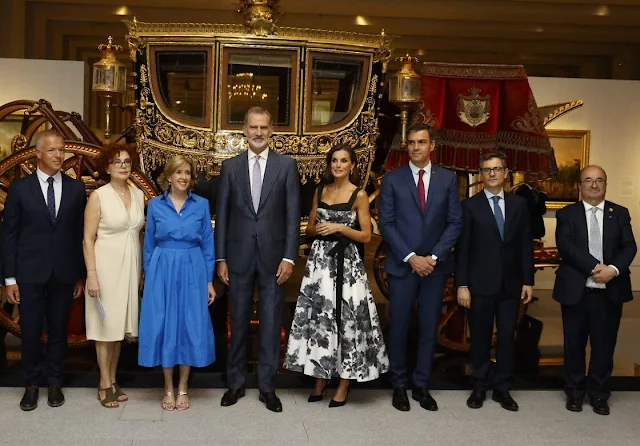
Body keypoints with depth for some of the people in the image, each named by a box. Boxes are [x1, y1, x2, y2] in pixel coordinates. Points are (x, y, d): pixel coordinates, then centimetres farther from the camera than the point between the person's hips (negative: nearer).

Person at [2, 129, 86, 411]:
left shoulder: (76, 188, 3)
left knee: (58, 330, 10)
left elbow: (81, 234, 4)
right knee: (30, 331, 6)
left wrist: (81, 274, 3)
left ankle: (55, 383, 25)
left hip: (64, 274, 1)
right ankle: (31, 384, 23)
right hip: (30, 273, -1)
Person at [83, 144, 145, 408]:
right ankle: (105, 385, 14)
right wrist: (92, 275, -16)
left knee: (119, 325, 12)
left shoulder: (138, 195, 6)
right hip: (106, 266, -5)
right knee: (105, 326, 3)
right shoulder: (98, 196, -8)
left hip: (130, 267, 5)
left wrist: (142, 270, 10)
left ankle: (113, 381, 24)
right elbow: (88, 239, -9)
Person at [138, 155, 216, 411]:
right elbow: (149, 245, 8)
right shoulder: (155, 205, 3)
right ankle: (168, 388, 17)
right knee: (164, 327, 2)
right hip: (162, 272, 0)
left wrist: (210, 281, 2)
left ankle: (183, 388, 17)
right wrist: (148, 278, 5)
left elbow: (208, 244, 5)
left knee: (191, 326, 3)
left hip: (192, 271, 0)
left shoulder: (201, 205, 3)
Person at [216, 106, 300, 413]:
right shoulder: (230, 166, 5)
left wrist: (289, 256, -7)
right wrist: (220, 258, 1)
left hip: (273, 255, -1)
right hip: (239, 256, 1)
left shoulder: (286, 165, 1)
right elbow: (222, 214, 5)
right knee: (238, 322, 11)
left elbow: (293, 214, -1)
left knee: (271, 323, 5)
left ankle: (267, 387, 18)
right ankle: (236, 383, 25)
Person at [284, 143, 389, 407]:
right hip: (319, 260, 4)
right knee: (318, 318, 5)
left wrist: (340, 228, -16)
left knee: (346, 319, -2)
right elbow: (310, 229, 15)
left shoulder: (359, 195, -3)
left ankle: (343, 385, 9)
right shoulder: (320, 191, 11)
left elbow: (366, 236, -4)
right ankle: (320, 380, 18)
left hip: (345, 263, -4)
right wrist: (318, 229, -7)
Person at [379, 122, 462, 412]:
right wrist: (411, 257, -12)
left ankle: (421, 386, 20)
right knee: (399, 326, 4)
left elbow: (455, 222, 2)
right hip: (402, 265, -1)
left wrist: (434, 257, -9)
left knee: (429, 327, 7)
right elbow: (386, 223, -3)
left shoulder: (448, 179, 5)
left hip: (436, 265, 2)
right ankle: (399, 386, 18)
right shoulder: (392, 179, 1)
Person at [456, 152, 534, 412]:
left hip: (511, 284, 2)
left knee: (507, 337, 7)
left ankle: (502, 388, 22)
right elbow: (462, 248, -4)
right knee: (480, 337, 9)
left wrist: (528, 281, 2)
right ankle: (480, 387, 24)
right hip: (481, 284, -2)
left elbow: (526, 245, 7)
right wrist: (462, 285, -8)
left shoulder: (519, 204, 7)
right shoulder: (470, 206, -2)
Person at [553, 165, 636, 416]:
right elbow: (565, 246, -12)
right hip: (576, 290, -1)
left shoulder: (620, 213, 8)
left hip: (610, 291, 1)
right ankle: (575, 392, 24)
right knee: (574, 344, 9)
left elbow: (629, 247, -1)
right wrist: (594, 268, -22)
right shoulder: (567, 214, 2)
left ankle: (599, 394, 23)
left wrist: (614, 269, -19)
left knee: (604, 345, 8)